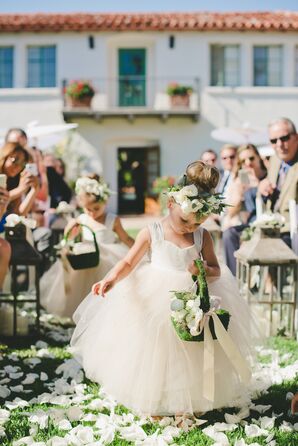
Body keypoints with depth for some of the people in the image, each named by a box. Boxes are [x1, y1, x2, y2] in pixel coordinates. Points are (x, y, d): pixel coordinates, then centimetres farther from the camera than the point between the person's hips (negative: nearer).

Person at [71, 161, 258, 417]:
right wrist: (111, 279, -27)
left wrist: (205, 271, -21)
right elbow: (128, 263, -7)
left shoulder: (203, 237, -2)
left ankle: (185, 407, 24)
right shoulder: (152, 233, -8)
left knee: (189, 359, 6)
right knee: (153, 356, 5)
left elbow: (216, 270, 4)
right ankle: (151, 407, 24)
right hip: (154, 300, -2)